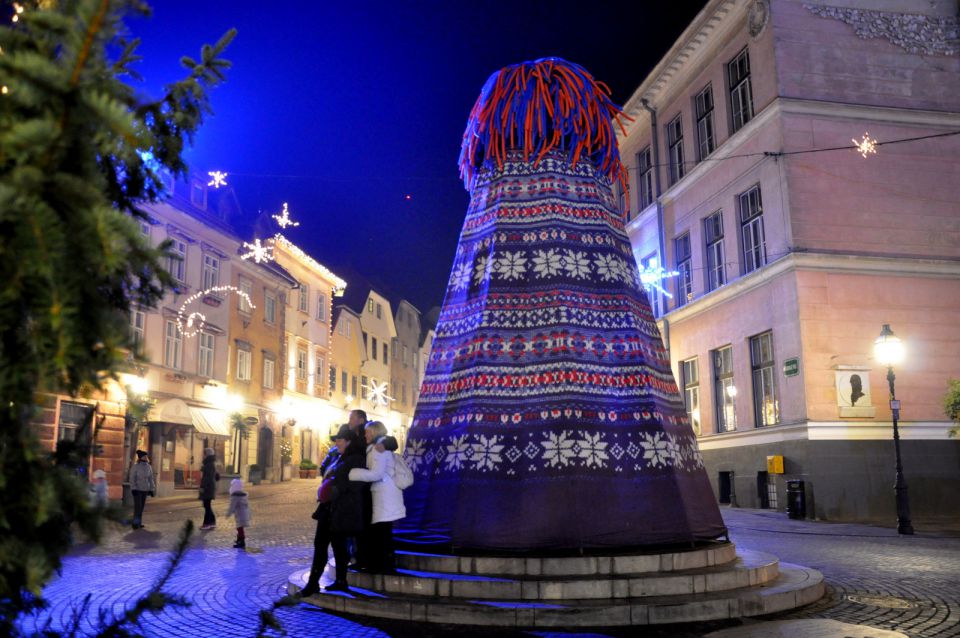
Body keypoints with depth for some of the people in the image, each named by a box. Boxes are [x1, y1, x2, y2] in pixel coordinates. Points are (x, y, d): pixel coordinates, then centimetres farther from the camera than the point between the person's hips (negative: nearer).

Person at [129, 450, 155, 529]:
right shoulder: (135, 466, -6)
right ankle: (136, 523, -6)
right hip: (137, 489, -5)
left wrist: (151, 489, 10)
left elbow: (151, 479, 14)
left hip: (145, 490, 5)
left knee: (142, 507, 7)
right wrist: (133, 488, -15)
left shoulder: (149, 467, 9)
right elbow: (132, 479, -8)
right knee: (137, 506, -10)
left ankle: (139, 523, 14)